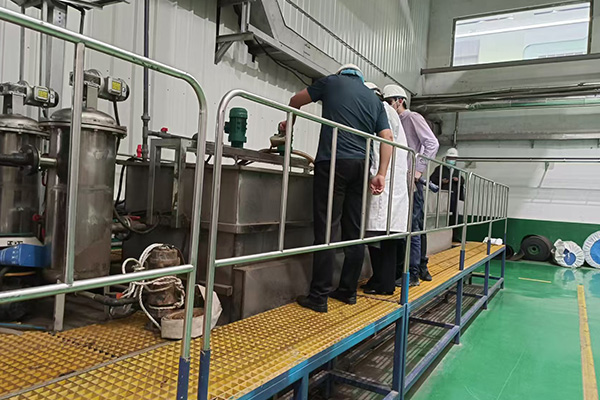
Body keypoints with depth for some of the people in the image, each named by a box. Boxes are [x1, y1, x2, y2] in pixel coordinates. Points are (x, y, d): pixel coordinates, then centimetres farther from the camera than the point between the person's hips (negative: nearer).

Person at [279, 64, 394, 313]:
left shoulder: (332, 82, 13)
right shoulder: (375, 101, 21)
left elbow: (296, 101, 23)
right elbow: (387, 138, 9)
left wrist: (289, 122, 41)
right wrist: (381, 174, 5)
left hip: (333, 162, -4)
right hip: (360, 165, 5)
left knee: (326, 231, -7)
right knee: (354, 232, 8)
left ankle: (319, 297, -5)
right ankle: (348, 291, 17)